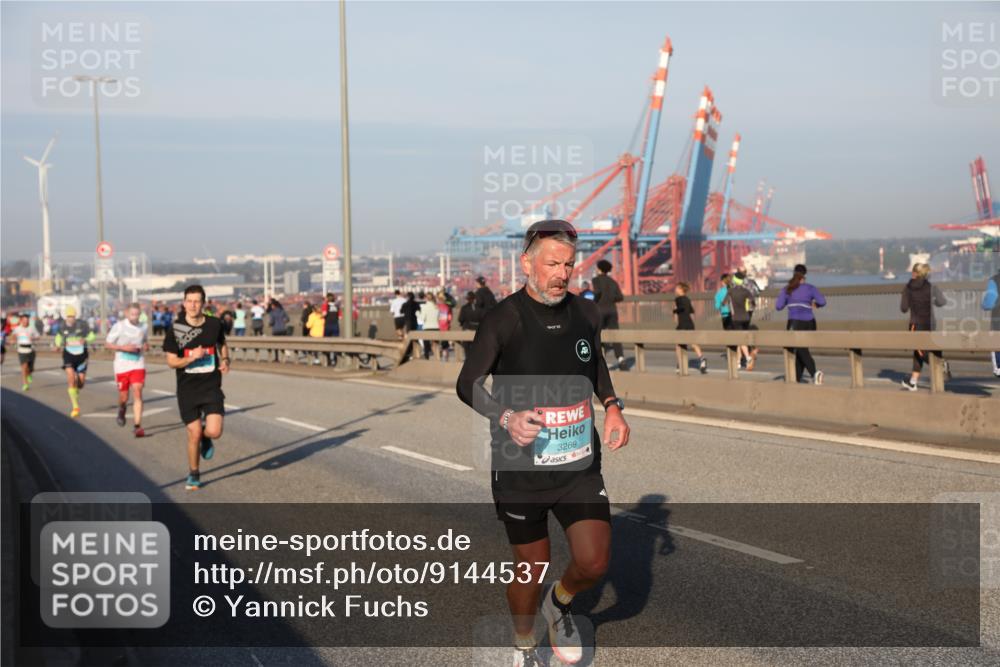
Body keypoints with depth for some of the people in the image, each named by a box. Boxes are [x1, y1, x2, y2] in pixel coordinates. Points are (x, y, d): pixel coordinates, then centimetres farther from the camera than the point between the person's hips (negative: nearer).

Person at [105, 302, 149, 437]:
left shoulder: (143, 327, 4)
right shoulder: (119, 326, -6)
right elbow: (107, 344, -3)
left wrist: (146, 347, -2)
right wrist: (123, 347, -17)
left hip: (138, 365, 1)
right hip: (122, 366, -1)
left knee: (137, 393, -13)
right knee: (124, 397, 7)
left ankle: (137, 426, -13)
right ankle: (121, 410, 44)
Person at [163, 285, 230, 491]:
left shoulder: (215, 324, -1)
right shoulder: (175, 329, -7)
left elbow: (222, 344, 20)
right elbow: (171, 361, -5)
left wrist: (225, 360, 2)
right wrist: (191, 358, -22)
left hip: (212, 387, 1)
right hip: (187, 389, -1)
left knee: (214, 431, -14)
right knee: (194, 434, 1)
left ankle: (205, 438, 25)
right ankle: (194, 474, 24)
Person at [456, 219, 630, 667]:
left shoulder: (586, 314, 3)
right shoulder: (503, 319, -12)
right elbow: (468, 384, -8)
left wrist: (612, 406, 5)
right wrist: (506, 417, -26)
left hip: (580, 466, 4)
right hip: (521, 469, -3)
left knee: (594, 563, -5)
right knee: (531, 568, 8)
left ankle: (560, 604, 31)